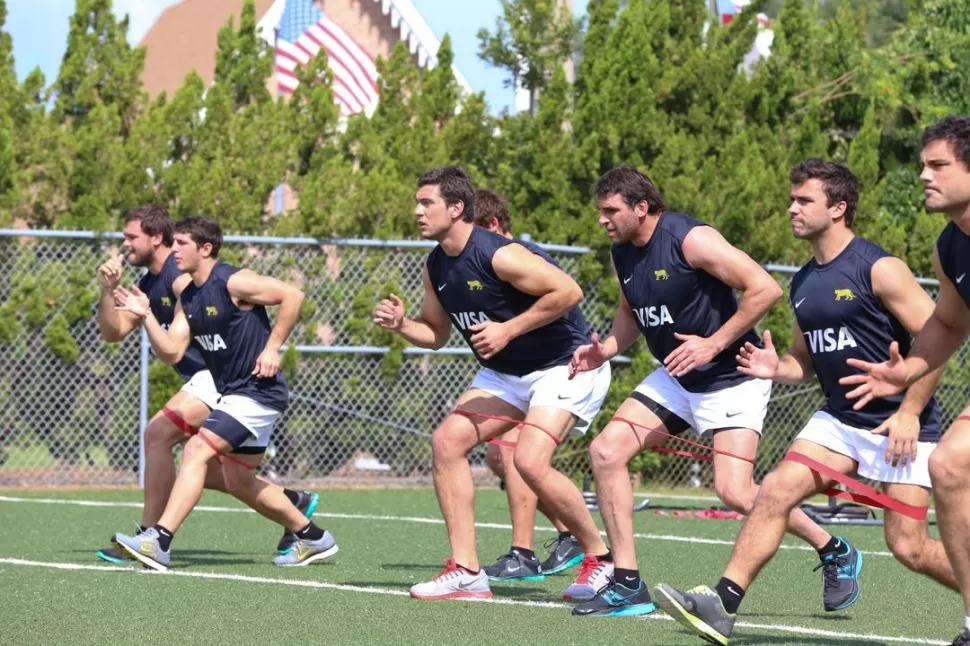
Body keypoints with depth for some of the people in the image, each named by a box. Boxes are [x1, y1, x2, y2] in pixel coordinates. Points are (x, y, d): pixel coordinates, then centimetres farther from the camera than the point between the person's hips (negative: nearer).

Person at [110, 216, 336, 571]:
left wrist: (271, 348, -17)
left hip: (258, 391, -10)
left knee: (196, 451, -20)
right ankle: (313, 538, 30)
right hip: (232, 393, 10)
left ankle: (159, 541, -24)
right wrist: (146, 316, -7)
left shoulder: (234, 282, -15)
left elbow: (292, 295, -16)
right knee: (239, 482, 16)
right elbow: (172, 353, 5)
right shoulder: (187, 299, 9)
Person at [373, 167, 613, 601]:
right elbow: (436, 333, 16)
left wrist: (509, 329, -24)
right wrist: (400, 324, -5)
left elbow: (568, 291, -27)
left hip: (564, 365, -9)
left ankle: (600, 558, -3)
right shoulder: (436, 267, 3)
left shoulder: (498, 255, -24)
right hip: (505, 373, 9)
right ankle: (466, 573, -3)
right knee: (447, 440, -6)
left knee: (530, 461, -25)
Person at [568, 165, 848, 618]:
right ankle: (627, 587, 1)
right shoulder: (622, 253, 3)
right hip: (675, 378, 8)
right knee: (606, 450, -5)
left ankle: (832, 551, 7)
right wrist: (605, 350, 1)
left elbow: (765, 289, -24)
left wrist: (713, 345, -23)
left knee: (736, 493, -18)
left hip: (732, 377, -8)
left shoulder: (691, 240, -21)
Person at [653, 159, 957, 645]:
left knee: (908, 546, -9)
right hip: (839, 419, 7)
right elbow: (806, 362, 21)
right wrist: (775, 368, -3)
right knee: (775, 491, -11)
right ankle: (722, 604, -12)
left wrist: (909, 413, -19)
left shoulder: (878, 269, -13)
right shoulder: (804, 282, 10)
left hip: (900, 423, -7)